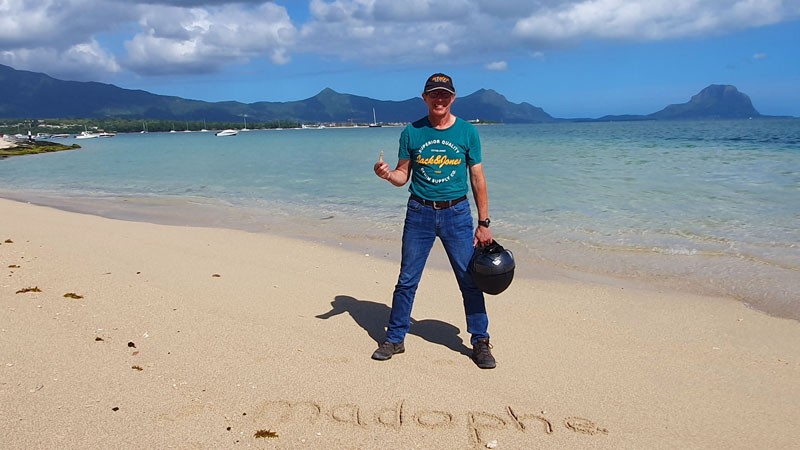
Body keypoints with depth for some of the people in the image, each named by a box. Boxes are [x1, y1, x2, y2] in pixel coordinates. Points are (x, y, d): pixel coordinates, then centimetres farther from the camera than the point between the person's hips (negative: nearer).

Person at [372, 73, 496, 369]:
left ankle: (480, 342, 18)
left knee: (471, 280, 2)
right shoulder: (412, 132, 2)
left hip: (457, 213, 0)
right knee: (407, 280, 6)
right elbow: (402, 176, 6)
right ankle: (394, 339, 22)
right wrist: (387, 174, -18)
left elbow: (477, 179, 3)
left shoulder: (467, 132, 1)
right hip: (419, 213, 1)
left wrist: (484, 223, 0)